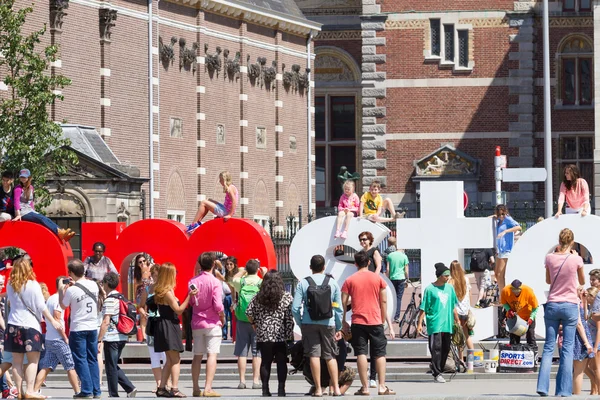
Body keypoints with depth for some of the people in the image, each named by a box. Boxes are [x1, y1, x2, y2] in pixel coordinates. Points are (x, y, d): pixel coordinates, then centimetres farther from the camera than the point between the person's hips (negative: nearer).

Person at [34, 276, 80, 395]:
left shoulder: (50, 299, 15)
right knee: (70, 367, 0)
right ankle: (78, 391, 3)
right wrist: (65, 337, -14)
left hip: (49, 339, 8)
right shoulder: (59, 299, -13)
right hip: (58, 339, -8)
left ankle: (34, 391, -4)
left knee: (46, 367, 4)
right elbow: (56, 320, -19)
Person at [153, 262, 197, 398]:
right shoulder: (168, 292, -17)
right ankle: (174, 389, -12)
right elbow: (179, 310, -17)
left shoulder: (159, 291, 11)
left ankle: (162, 388, 14)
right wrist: (189, 296, -19)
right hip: (169, 327, -10)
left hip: (163, 325, 10)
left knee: (170, 360, 15)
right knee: (175, 360, -7)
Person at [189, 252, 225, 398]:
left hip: (196, 323, 5)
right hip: (212, 323, -5)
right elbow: (218, 306, -14)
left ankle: (196, 388, 13)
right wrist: (222, 318, 1)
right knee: (212, 355, -5)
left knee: (197, 356, 11)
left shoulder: (193, 282, 3)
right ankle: (208, 388, -13)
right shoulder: (215, 282, -10)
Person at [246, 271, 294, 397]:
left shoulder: (259, 297, 3)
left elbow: (249, 313, 2)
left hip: (263, 335, 2)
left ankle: (265, 389, 6)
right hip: (281, 335, -2)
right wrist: (290, 335, -4)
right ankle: (281, 389, 0)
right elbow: (290, 318, -7)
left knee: (265, 362, 7)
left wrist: (255, 325, 16)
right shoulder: (286, 297, -3)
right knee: (281, 362, 3)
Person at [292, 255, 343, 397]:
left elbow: (295, 308, -7)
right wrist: (338, 328, 9)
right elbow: (338, 308, 2)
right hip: (328, 323, 1)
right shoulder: (332, 283, 0)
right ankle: (336, 388, 6)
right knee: (330, 356, 9)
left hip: (309, 323, -1)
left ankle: (318, 389, 1)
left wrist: (300, 324, 6)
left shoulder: (303, 283, -4)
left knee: (314, 355, 2)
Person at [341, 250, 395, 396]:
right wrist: (385, 320, 16)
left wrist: (344, 322, 10)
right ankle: (382, 387, -1)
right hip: (375, 322, 1)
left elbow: (344, 302, 0)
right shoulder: (378, 279, 4)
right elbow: (384, 302, 6)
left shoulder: (350, 280, 1)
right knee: (380, 354, 5)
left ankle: (365, 387, -5)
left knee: (361, 353, -1)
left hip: (358, 322, 0)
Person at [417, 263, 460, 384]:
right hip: (434, 325, -5)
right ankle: (437, 374, -10)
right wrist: (419, 324, -8)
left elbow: (453, 307, 21)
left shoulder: (449, 288, 12)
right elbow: (423, 308, -3)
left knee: (446, 349, 7)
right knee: (436, 349, -11)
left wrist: (457, 321, 21)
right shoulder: (430, 289, -4)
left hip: (447, 324, 6)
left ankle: (440, 371, 18)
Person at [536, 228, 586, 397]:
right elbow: (582, 281, 10)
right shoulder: (576, 259, -7)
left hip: (552, 305, 2)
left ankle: (542, 386, -3)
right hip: (570, 306, -2)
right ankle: (564, 390, -3)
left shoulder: (550, 258, -1)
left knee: (549, 347, 7)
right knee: (567, 348, 1)